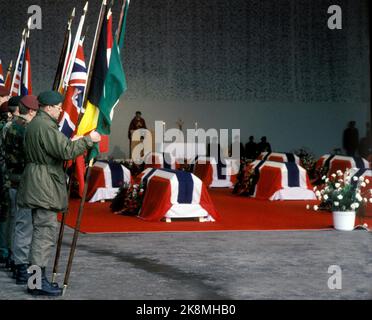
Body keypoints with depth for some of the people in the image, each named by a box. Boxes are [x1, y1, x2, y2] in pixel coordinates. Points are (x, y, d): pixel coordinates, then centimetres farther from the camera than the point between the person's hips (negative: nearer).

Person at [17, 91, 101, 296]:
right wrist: (88, 139, -12)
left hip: (38, 187, 11)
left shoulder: (35, 124, 18)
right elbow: (66, 150, -22)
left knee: (41, 232, 15)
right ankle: (38, 281, -5)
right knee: (45, 233, -8)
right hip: (44, 186, -11)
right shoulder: (45, 126, -16)